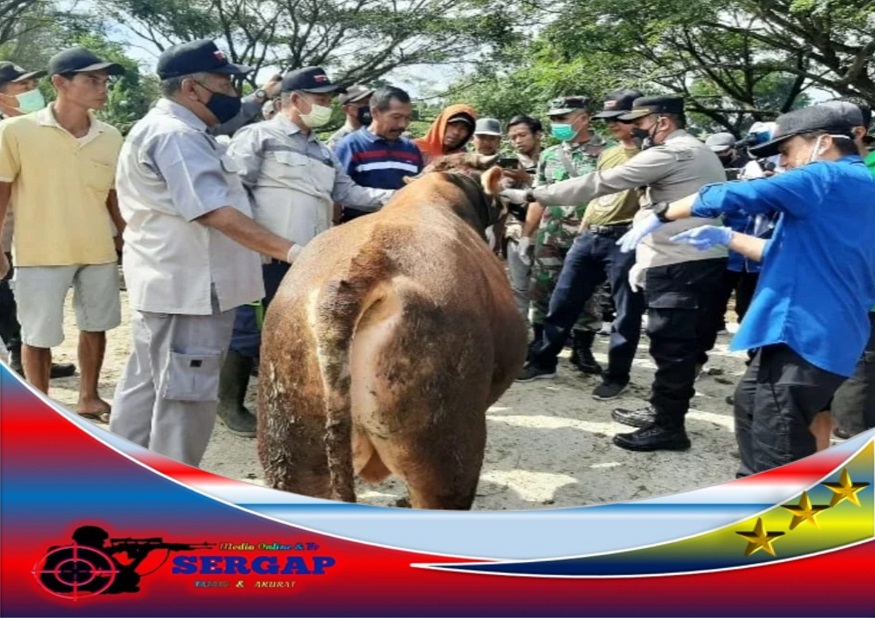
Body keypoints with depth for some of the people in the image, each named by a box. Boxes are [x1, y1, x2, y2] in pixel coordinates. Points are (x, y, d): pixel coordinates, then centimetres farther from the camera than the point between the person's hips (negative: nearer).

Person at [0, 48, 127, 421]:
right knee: (38, 336, 7)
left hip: (99, 252, 4)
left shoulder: (111, 138, 1)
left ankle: (88, 398, 35)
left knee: (95, 327, 16)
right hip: (40, 254, -4)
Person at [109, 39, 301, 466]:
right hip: (188, 286, -11)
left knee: (147, 386, 18)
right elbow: (217, 213, -27)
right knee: (185, 394, -1)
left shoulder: (173, 130, 16)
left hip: (173, 281, 11)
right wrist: (289, 251, -32)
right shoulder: (175, 135, -18)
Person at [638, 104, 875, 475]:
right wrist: (726, 238, 17)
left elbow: (731, 196, -13)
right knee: (752, 404, 23)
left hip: (806, 333, -11)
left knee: (777, 449, -9)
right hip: (813, 330, 11)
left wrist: (660, 214, -3)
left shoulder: (829, 178, -11)